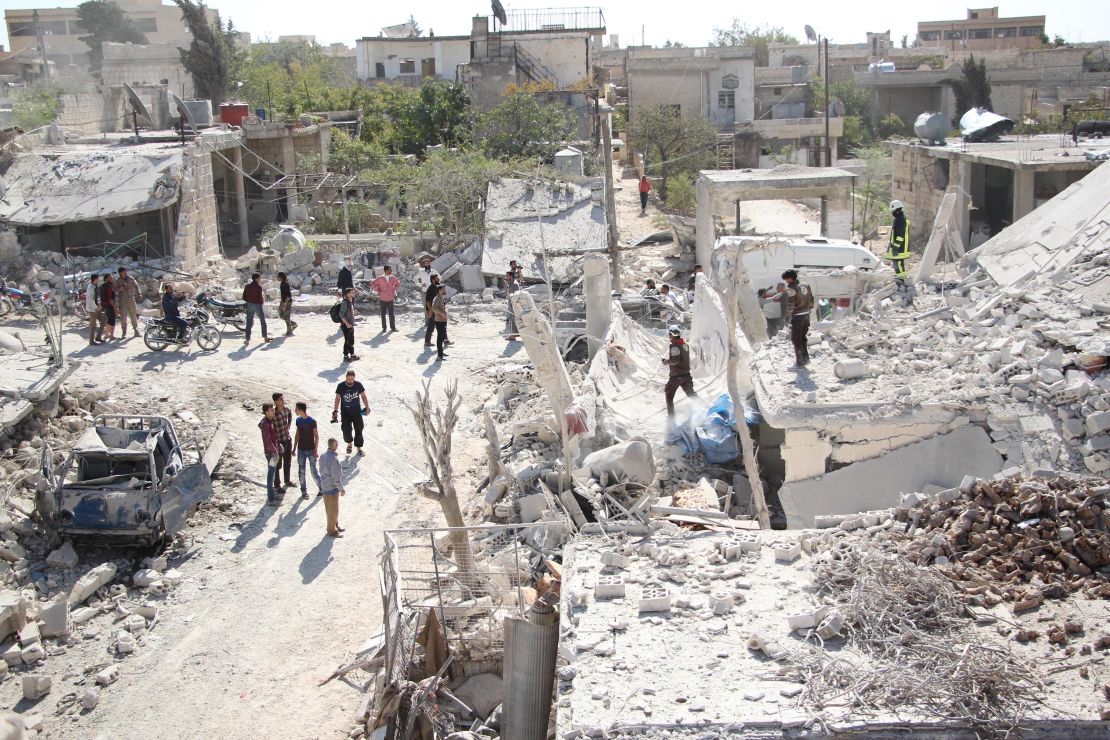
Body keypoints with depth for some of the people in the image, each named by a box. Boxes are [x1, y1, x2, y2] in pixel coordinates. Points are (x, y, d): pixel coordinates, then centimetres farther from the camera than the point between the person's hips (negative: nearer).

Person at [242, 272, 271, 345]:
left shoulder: (247, 286, 2)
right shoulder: (258, 287, -13)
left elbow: (244, 297, 2)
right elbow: (260, 297, -18)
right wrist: (263, 301, 3)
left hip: (249, 305, 4)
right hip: (257, 305, -3)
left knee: (249, 322, 5)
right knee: (263, 321, 14)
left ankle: (247, 339, 0)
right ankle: (265, 337, 21)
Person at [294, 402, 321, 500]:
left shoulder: (312, 421, -14)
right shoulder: (298, 420, 3)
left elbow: (316, 436, -11)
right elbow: (297, 435, 12)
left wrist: (315, 451, -13)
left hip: (311, 450, -5)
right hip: (301, 450, 5)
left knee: (313, 471, -3)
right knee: (301, 471, 5)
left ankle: (322, 488, 13)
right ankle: (304, 491, 16)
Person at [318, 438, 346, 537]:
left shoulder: (323, 456, 1)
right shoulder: (333, 459, -27)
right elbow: (336, 477, -23)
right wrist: (341, 489, -13)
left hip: (324, 486, 9)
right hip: (332, 488, -9)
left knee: (330, 509, 22)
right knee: (333, 510, 6)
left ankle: (335, 525, 37)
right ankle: (332, 530, 17)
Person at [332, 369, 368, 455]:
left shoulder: (358, 385, -10)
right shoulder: (341, 386, -12)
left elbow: (363, 396, 3)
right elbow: (337, 398, 0)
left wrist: (367, 407, 0)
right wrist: (335, 411, 1)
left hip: (357, 412, 1)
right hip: (345, 413, -1)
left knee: (358, 430, 5)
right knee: (346, 431, -3)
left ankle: (358, 447, 22)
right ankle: (349, 444, 26)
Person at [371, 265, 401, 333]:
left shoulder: (393, 278, 2)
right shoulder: (380, 278, -8)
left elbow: (398, 283, 20)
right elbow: (372, 283, -2)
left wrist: (394, 289, 9)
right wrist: (378, 290, -5)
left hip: (390, 299, 2)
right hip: (382, 299, -2)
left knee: (391, 314, 5)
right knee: (383, 314, 5)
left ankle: (393, 327, 14)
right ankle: (384, 328, 14)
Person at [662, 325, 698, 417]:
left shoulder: (674, 346, -20)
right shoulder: (685, 344, 6)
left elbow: (675, 360, -26)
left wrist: (666, 362, -10)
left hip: (676, 376, -7)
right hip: (687, 374, 7)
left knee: (669, 395, 8)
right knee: (691, 394, 14)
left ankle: (671, 416, 9)